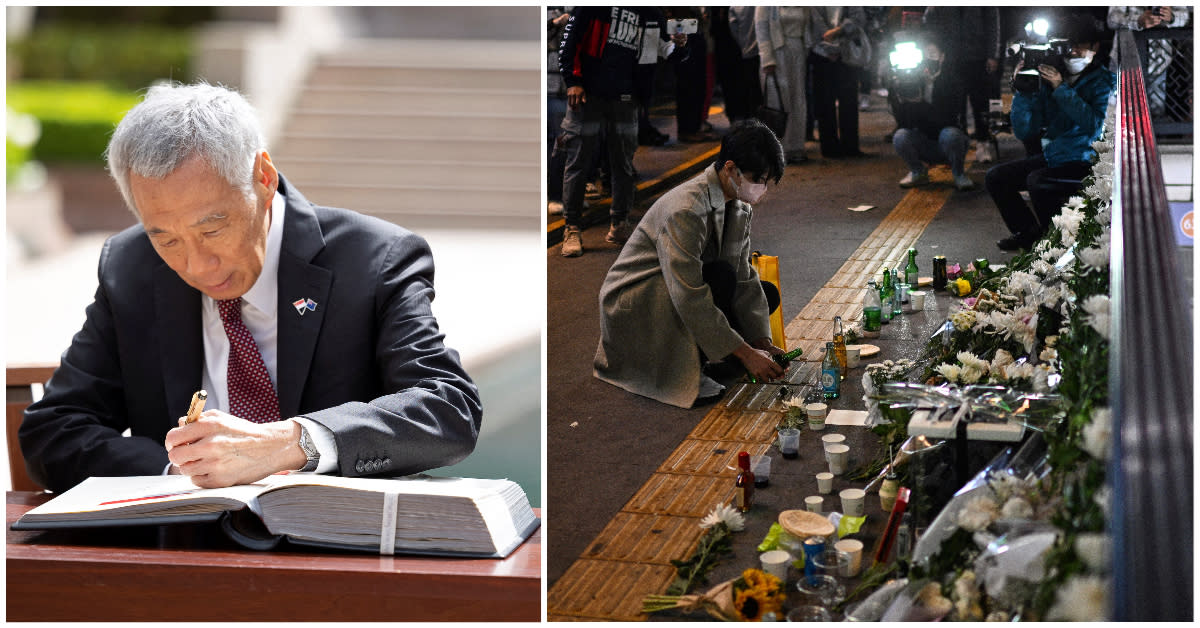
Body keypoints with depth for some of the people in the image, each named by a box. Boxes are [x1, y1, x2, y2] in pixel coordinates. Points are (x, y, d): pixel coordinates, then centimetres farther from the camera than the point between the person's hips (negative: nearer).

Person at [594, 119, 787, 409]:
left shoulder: (740, 207, -2)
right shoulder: (684, 210, -30)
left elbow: (744, 277, 2)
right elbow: (690, 297, -34)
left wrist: (762, 342, -9)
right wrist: (745, 353, -31)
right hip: (631, 306, -9)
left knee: (767, 294, 3)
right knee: (720, 275, -30)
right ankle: (682, 370, -15)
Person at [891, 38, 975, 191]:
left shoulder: (951, 84, -11)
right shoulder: (911, 83, -4)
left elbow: (946, 120, -25)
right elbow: (903, 123, -11)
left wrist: (919, 103, -34)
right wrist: (902, 100, -30)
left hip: (946, 144, -2)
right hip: (923, 147, 2)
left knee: (950, 134, -34)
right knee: (900, 136, -25)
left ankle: (958, 174, -6)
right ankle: (918, 172, 3)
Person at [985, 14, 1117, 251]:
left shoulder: (1102, 82, -7)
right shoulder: (1049, 81, 6)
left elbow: (1093, 125, -25)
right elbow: (1023, 131, 3)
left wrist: (1061, 89, -23)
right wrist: (1022, 91, -10)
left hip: (1085, 162, -7)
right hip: (1052, 157, 7)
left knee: (1037, 181, -30)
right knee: (996, 177, 0)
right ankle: (1028, 233, 16)